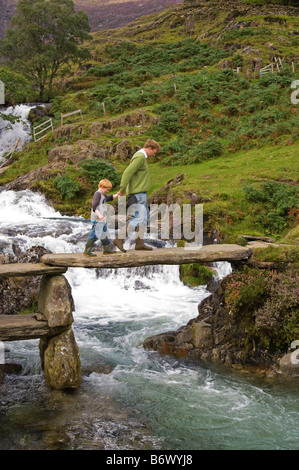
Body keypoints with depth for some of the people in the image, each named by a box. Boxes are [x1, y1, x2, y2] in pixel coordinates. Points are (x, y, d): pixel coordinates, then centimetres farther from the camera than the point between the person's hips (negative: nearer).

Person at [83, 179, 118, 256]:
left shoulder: (103, 195, 19)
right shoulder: (97, 194, -13)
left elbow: (109, 198, 40)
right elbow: (94, 206, -25)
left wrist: (117, 195, 27)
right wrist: (99, 214, -37)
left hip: (102, 220, 11)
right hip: (97, 220, -11)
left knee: (105, 233, 19)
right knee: (95, 234, -11)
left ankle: (107, 249, 31)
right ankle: (87, 251, -8)